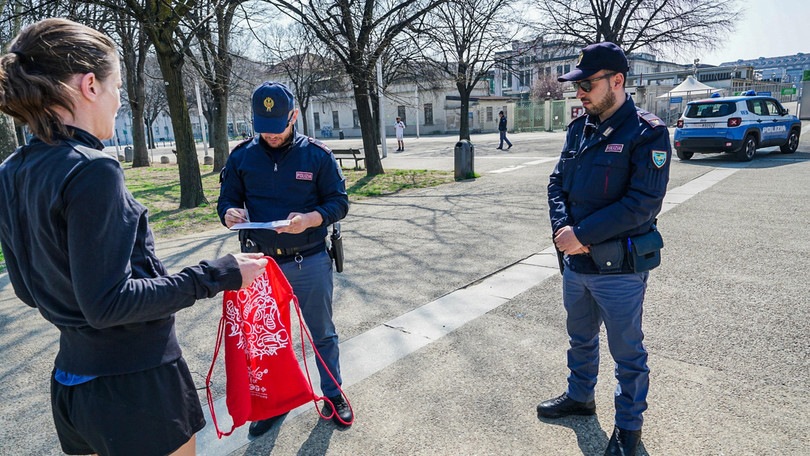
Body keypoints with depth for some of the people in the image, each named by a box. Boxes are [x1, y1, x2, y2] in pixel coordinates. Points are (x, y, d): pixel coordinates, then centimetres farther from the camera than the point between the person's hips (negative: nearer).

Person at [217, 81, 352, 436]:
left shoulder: (317, 154, -6)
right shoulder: (242, 156, 1)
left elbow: (339, 202, -5)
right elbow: (226, 200, 6)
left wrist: (311, 219, -25)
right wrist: (229, 213, -19)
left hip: (310, 262, -2)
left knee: (322, 333, 14)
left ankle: (333, 394, 36)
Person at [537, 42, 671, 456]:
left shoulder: (647, 133, -15)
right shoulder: (579, 129, 6)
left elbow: (642, 204, -22)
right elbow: (557, 182, 6)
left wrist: (582, 234, -22)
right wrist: (562, 228, -12)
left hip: (619, 269, -6)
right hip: (575, 262, 7)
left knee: (627, 352, 12)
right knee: (580, 338, 24)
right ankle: (580, 396, 47)